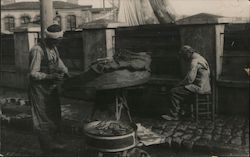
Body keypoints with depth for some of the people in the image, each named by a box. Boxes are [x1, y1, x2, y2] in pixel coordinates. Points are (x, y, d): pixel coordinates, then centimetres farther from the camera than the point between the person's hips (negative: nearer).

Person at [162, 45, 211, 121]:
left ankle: (174, 115, 2)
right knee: (179, 91, 18)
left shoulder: (194, 62, -17)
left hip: (198, 88, -10)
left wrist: (179, 84, -6)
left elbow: (190, 79, -23)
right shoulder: (200, 58, 15)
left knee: (174, 92, -7)